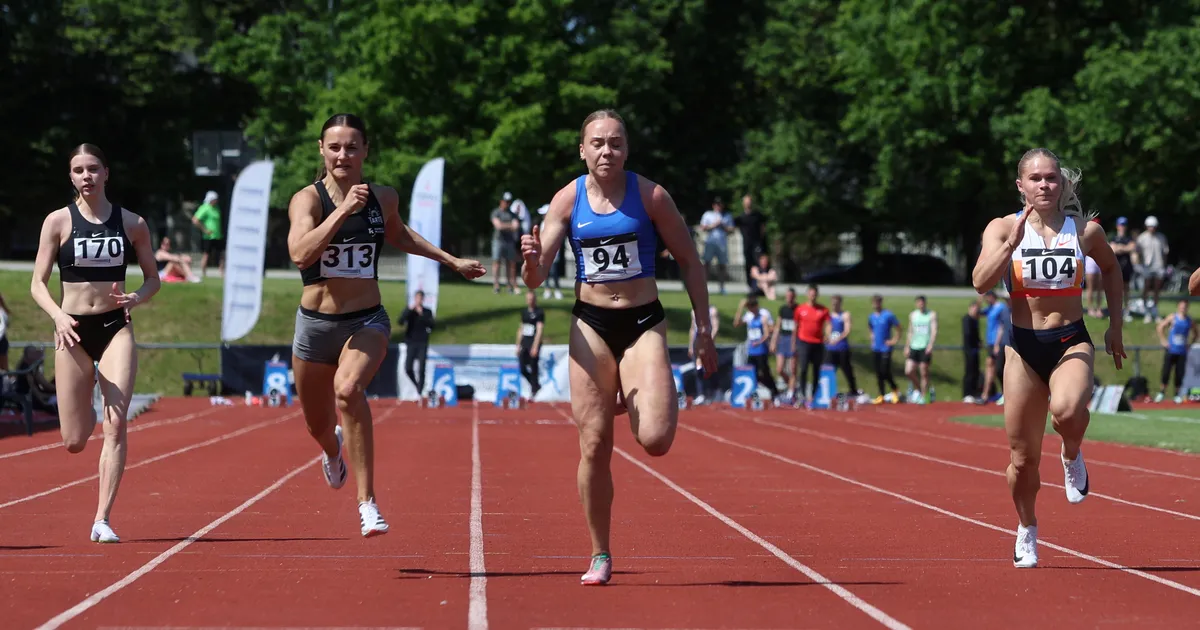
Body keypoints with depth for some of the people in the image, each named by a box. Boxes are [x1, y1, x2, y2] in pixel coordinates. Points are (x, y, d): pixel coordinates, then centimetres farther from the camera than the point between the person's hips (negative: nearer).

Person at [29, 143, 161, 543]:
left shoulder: (132, 223, 3)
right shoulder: (58, 222, -1)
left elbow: (153, 278, 12)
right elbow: (38, 284, -2)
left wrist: (135, 299, -11)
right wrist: (58, 316, -21)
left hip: (116, 329, 0)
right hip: (74, 330, 0)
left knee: (116, 424, -16)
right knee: (74, 442, 2)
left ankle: (102, 521, -10)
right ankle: (87, 415, 42)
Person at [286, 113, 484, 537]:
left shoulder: (384, 198, 1)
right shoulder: (308, 199, -10)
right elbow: (300, 253, -29)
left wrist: (451, 260, 27)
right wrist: (344, 210, -34)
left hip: (367, 322, 0)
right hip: (316, 323, 0)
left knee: (348, 389, -32)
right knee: (318, 425, 16)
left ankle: (367, 502, -29)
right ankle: (333, 451, 57)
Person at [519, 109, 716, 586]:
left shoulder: (650, 196, -5)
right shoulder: (568, 200, -1)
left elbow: (689, 262, 5)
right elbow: (536, 278, -2)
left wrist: (704, 330, 2)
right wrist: (531, 260, -26)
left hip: (643, 323, -1)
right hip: (591, 326, 1)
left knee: (655, 441, -16)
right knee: (594, 446, -2)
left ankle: (647, 397, 22)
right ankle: (600, 557, 13)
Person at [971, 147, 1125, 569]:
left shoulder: (1085, 231, 1)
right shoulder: (1003, 228, -2)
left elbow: (1110, 269, 21)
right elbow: (981, 282, -16)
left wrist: (1115, 325, 16)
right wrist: (1013, 242, -26)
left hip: (1072, 343, -1)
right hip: (1023, 346, 1)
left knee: (1067, 410, -35)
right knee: (1023, 459, 4)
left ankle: (1072, 456, 0)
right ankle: (1027, 532, 30)